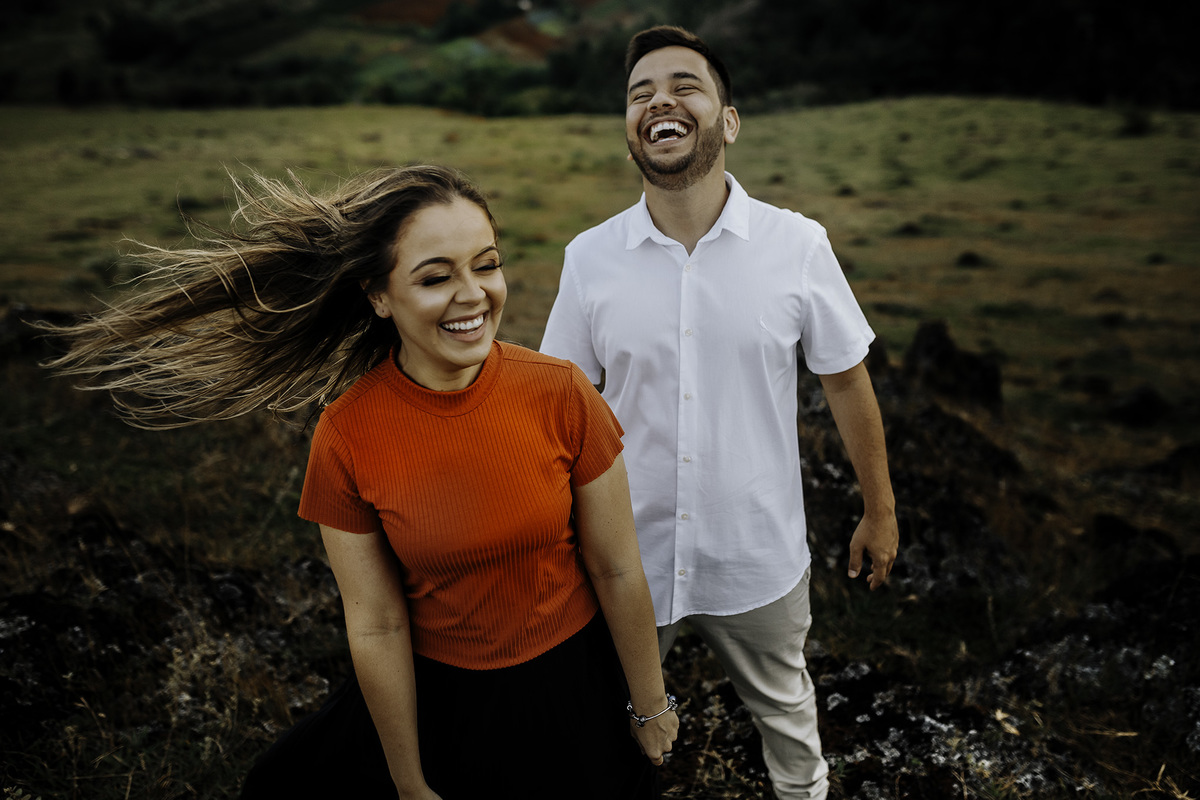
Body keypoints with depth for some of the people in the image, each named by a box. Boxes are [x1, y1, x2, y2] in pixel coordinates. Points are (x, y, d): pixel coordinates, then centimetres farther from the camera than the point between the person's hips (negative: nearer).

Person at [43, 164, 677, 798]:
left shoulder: (560, 394, -20)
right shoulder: (346, 439, -20)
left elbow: (618, 570, -9)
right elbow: (377, 627, -12)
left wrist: (650, 707, 2)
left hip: (572, 689, 1)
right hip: (438, 696, 0)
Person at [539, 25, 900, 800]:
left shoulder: (798, 246, -12)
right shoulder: (589, 259, -9)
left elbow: (847, 382, -1)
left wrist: (880, 512, 6)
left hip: (758, 556, 0)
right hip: (629, 557, 1)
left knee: (785, 709, 26)